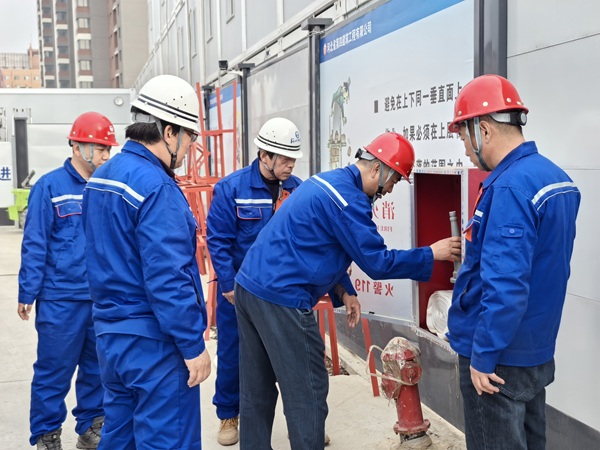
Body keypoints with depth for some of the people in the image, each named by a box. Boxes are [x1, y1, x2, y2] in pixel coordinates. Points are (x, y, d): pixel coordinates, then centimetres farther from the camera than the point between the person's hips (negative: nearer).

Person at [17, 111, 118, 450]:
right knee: (54, 370, 5)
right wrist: (28, 293, -8)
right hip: (61, 299, -4)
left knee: (98, 368, 14)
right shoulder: (50, 187, -7)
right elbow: (35, 245, -7)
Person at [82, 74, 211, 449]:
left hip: (110, 332, 9)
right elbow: (168, 279, -24)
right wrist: (193, 345, -17)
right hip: (152, 339, -9)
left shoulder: (101, 177, 9)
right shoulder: (156, 186, -20)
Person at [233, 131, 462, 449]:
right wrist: (432, 254, -3)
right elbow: (377, 263, -13)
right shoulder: (347, 199, -15)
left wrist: (344, 291, 12)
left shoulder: (328, 181, 14)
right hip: (281, 298, -10)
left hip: (249, 286, 10)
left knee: (257, 389, 17)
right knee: (307, 392, 2)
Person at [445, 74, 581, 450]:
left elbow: (505, 284, -28)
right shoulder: (556, 178, 6)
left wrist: (483, 355, -20)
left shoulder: (511, 187, -24)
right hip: (536, 351, 9)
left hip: (500, 357, -9)